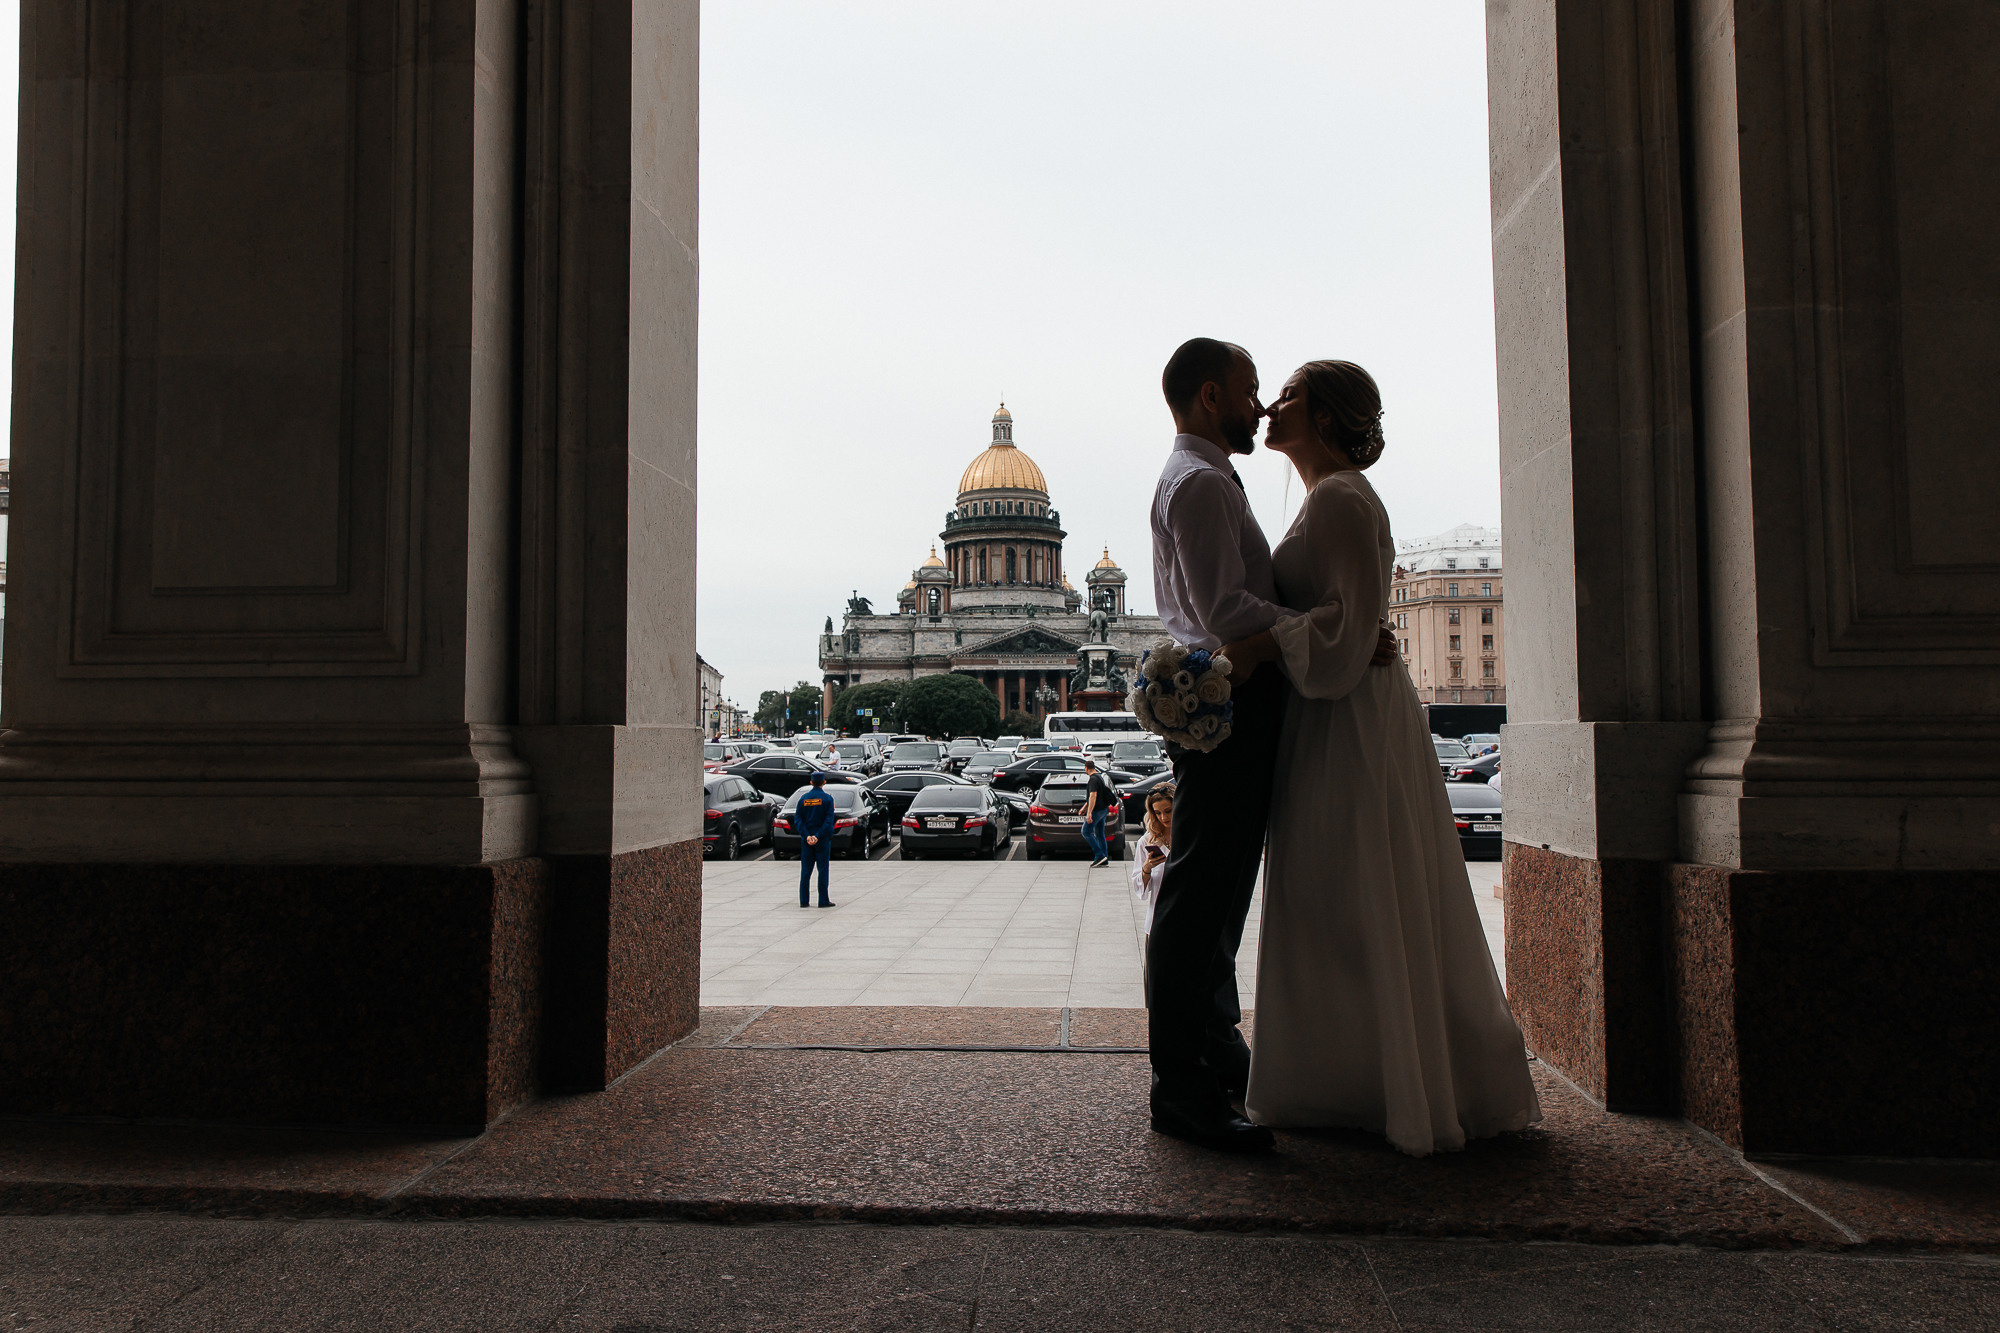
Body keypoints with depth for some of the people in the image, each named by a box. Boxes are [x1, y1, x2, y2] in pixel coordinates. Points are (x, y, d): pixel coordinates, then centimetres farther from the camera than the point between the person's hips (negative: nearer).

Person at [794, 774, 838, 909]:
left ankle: (804, 900, 8)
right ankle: (823, 901, 1)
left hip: (806, 840, 3)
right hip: (823, 841, -3)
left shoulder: (803, 799, 5)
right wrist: (818, 836, -14)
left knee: (805, 870, 8)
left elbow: (798, 819, -1)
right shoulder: (827, 798, -6)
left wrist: (807, 836, -8)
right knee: (823, 869, 1)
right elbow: (829, 820, -14)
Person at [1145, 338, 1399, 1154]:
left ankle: (1220, 1056, 29)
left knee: (1220, 892, 17)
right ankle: (1181, 1089, -5)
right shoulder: (1200, 483, -12)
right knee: (1200, 895, -9)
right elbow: (1227, 612, -21)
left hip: (1229, 700, 11)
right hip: (1224, 706, -11)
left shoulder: (1201, 480, 24)